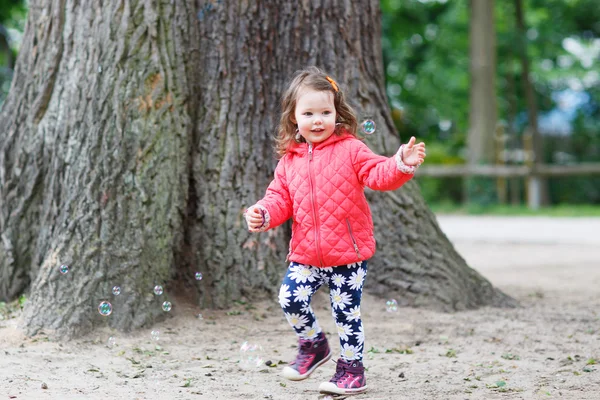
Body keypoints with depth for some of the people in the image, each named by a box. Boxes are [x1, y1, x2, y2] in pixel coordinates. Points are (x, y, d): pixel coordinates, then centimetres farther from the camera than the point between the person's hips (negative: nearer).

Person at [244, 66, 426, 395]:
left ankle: (351, 369, 20)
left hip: (348, 252, -3)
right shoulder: (289, 160, 8)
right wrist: (263, 214, -9)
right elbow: (280, 198, 11)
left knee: (346, 312, 1)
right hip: (306, 254, 4)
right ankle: (313, 344, 18)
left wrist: (401, 164, -33)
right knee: (290, 298, -11)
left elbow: (378, 174, -13)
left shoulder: (350, 149, -4)